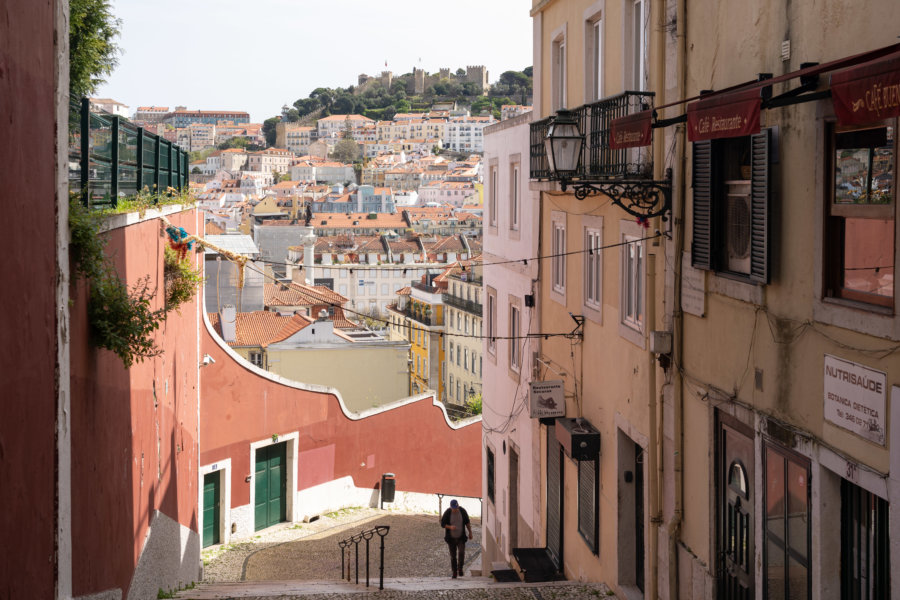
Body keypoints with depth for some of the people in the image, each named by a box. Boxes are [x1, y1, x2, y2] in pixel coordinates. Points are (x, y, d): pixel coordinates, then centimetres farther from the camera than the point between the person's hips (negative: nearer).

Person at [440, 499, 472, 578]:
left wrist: (470, 532, 8)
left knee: (461, 552, -18)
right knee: (453, 556, 3)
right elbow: (442, 524, -8)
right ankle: (454, 573, 13)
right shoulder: (447, 513, -13)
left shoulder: (462, 511, -8)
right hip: (451, 538, -1)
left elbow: (467, 522, 6)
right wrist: (450, 527, -26)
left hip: (461, 537, 1)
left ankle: (460, 569, 2)